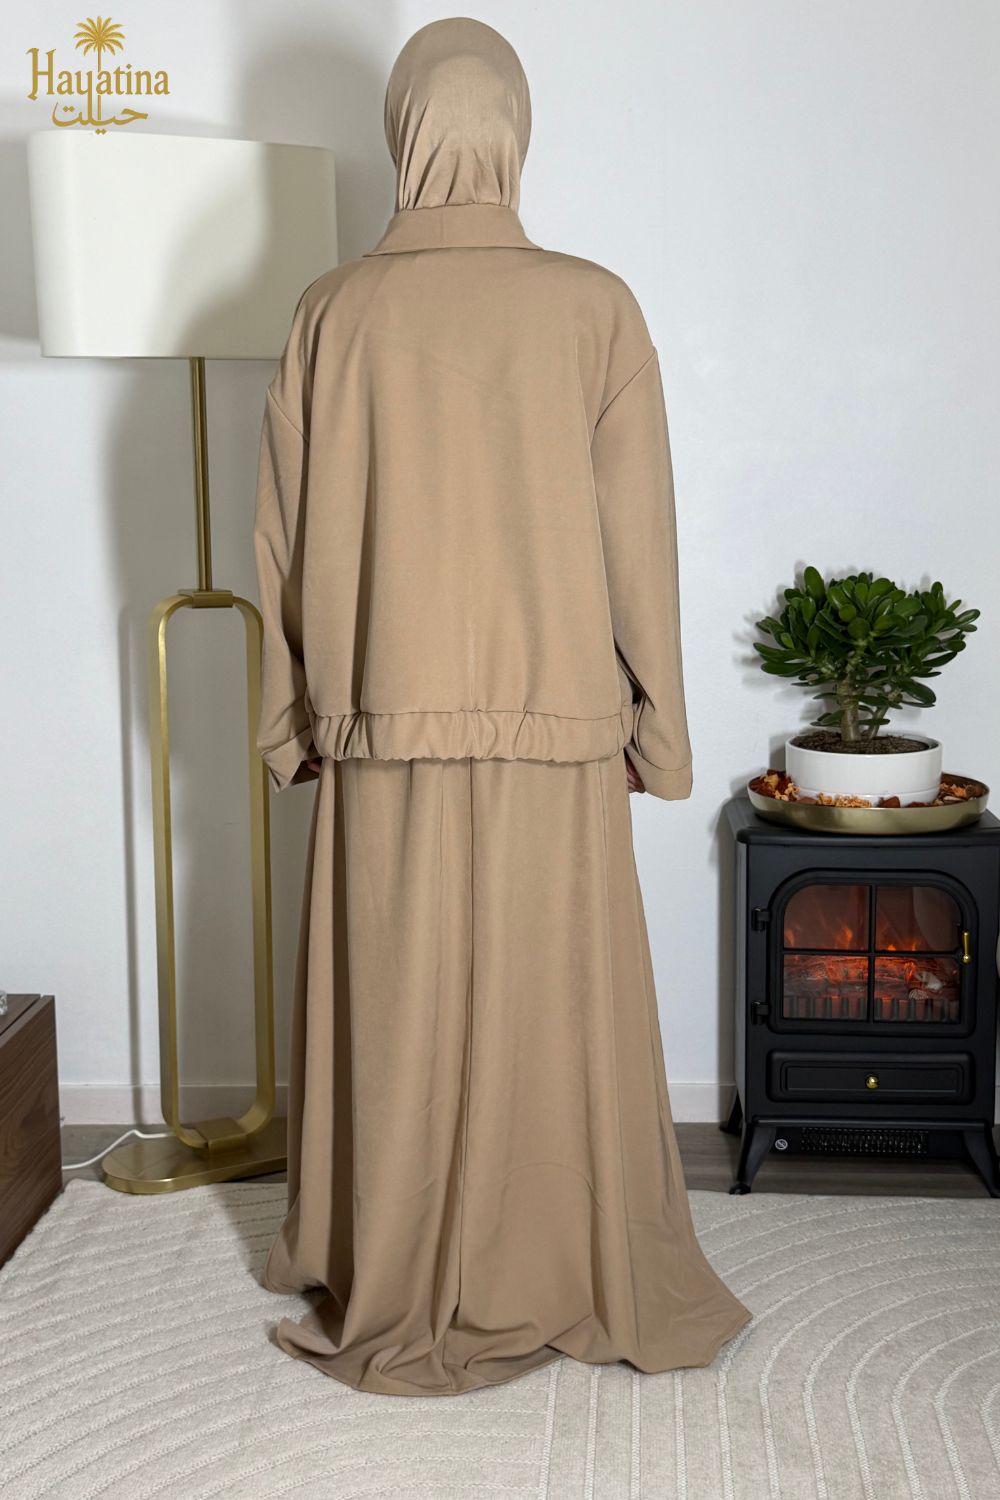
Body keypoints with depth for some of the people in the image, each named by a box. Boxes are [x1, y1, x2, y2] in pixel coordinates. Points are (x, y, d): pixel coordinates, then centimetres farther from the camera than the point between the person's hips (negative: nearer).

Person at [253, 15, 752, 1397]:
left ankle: (395, 1297, 25)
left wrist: (290, 718, 12)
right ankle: (560, 1289, 23)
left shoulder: (334, 312, -2)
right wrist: (658, 726, 4)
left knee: (396, 1012, 11)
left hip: (383, 725, 1)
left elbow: (289, 541, 2)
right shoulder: (594, 307, -6)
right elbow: (639, 538, -4)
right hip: (556, 724, -1)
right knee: (551, 1011, 9)